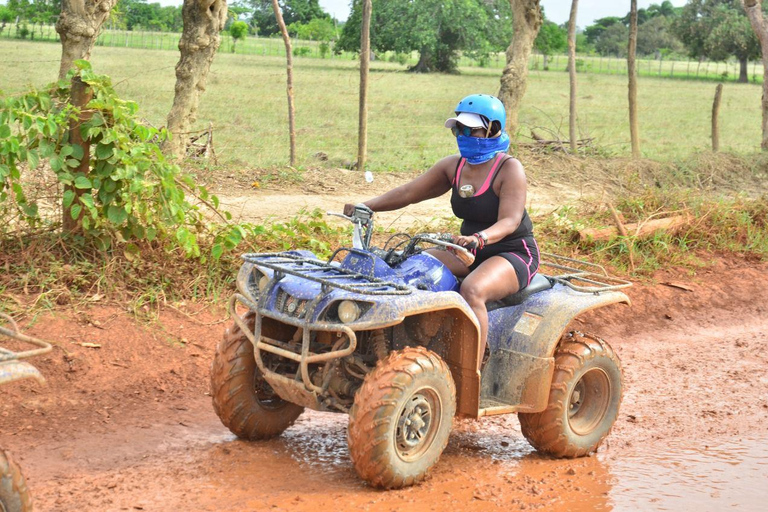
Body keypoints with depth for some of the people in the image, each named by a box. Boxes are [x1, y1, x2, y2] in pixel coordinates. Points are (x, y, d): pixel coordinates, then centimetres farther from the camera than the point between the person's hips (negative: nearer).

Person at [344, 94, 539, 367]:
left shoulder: (509, 169, -16)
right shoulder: (453, 165, 3)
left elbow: (510, 221, -28)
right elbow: (408, 192, 3)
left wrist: (479, 238, -48)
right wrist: (367, 206, -12)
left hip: (513, 253, -7)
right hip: (469, 252, 8)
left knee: (472, 289, -37)